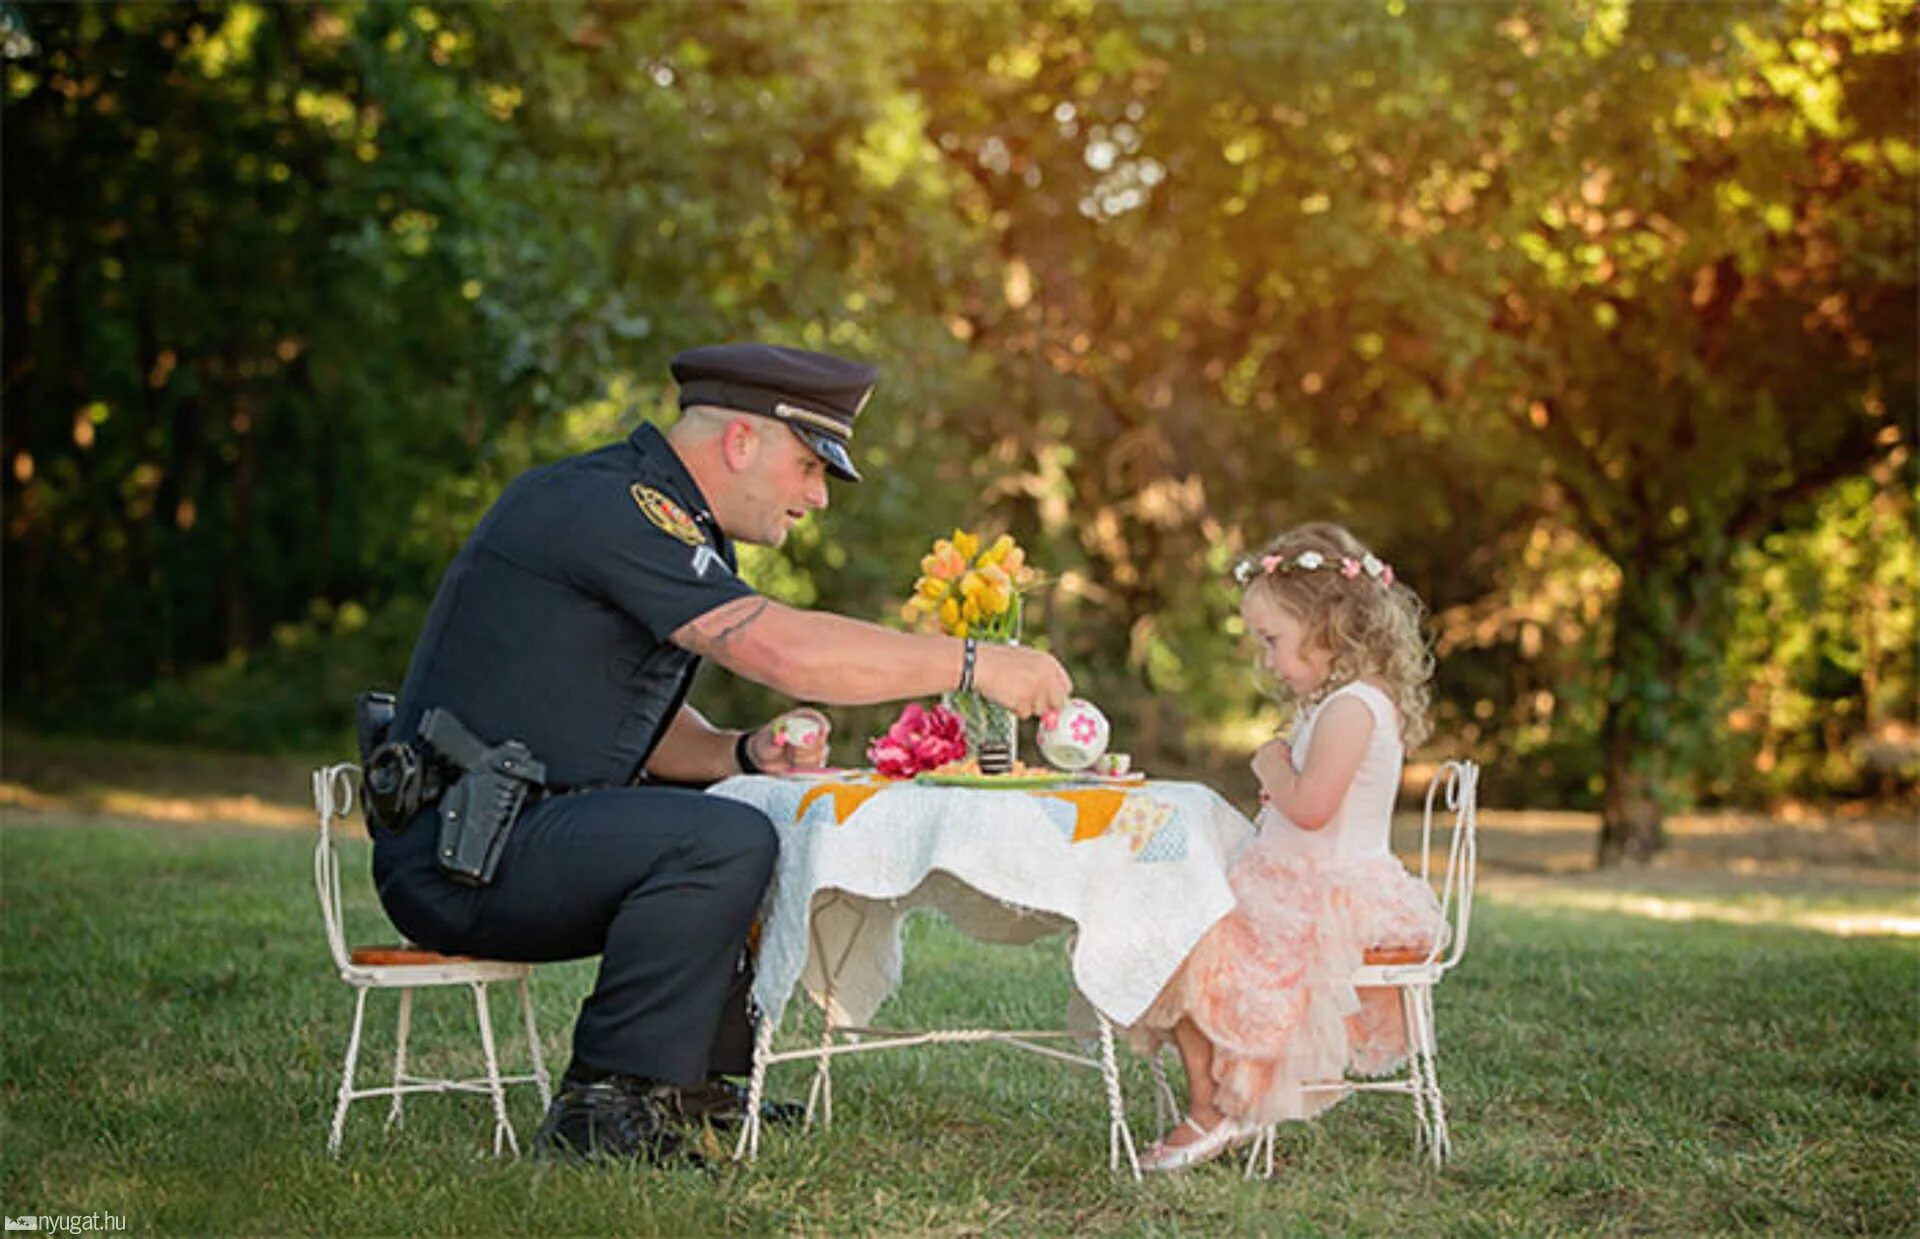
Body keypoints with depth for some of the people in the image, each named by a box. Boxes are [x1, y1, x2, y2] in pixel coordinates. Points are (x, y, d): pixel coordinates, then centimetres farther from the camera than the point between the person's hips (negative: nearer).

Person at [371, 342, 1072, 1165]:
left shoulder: (660, 522, 16)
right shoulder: (604, 506, -17)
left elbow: (651, 726, 20)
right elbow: (785, 651, -26)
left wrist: (745, 754, -1)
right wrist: (976, 665, -19)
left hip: (523, 829, 10)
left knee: (790, 834, 14)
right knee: (725, 841, -28)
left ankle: (699, 1081, 18)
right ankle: (602, 1118, -17)